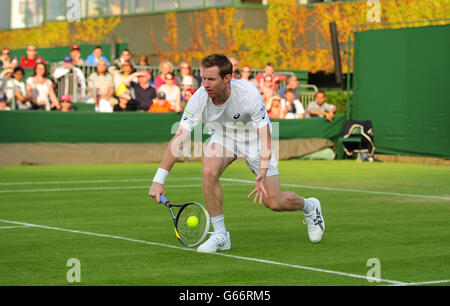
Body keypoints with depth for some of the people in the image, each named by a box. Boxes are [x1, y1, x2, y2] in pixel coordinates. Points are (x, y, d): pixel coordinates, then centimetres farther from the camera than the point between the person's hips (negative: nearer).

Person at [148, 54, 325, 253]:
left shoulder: (248, 93, -34)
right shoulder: (199, 99, -27)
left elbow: (265, 138, -32)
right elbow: (179, 139, -28)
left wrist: (261, 177, -45)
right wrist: (158, 180, -36)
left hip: (254, 138, -2)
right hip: (224, 136, 3)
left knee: (274, 203, -4)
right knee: (209, 172, -30)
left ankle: (310, 207, 31)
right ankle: (220, 236, -14)